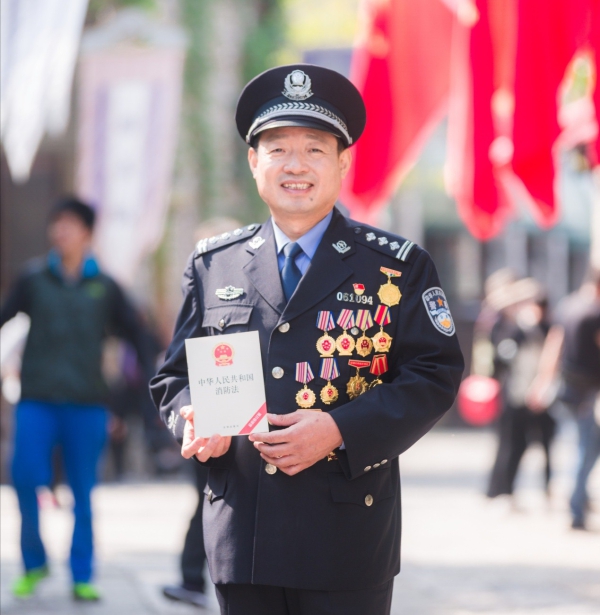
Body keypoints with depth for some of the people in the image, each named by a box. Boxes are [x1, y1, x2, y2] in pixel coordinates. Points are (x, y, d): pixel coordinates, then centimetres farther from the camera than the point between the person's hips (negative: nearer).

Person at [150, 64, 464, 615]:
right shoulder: (212, 265, 12)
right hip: (240, 529, 3)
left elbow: (434, 376, -3)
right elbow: (176, 376, 16)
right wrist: (193, 422, -8)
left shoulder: (398, 267, 3)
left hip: (349, 538, -2)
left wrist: (339, 430, -16)